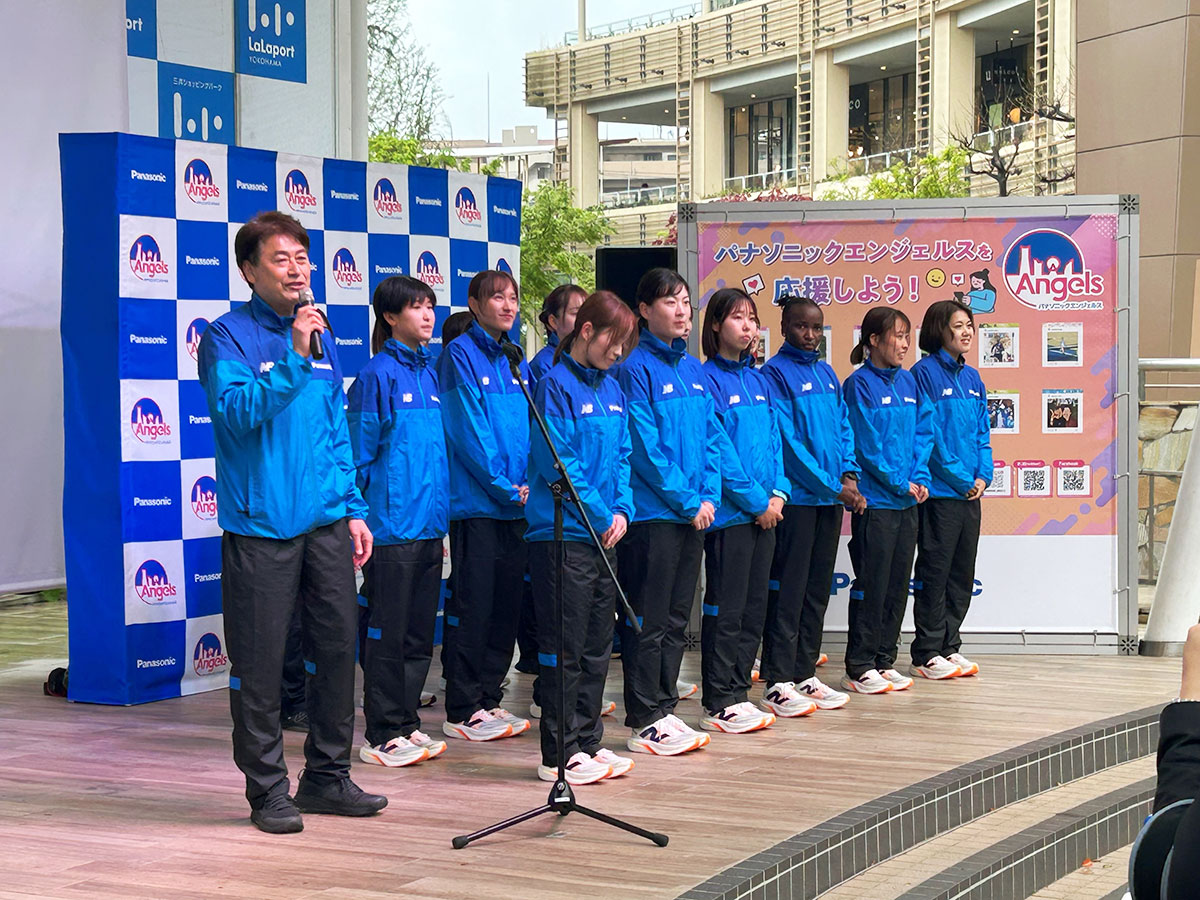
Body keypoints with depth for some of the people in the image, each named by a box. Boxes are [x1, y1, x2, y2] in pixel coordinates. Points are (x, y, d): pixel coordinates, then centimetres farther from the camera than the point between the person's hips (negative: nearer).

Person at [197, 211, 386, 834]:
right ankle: (267, 789, 11)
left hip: (324, 522, 6)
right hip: (260, 525, -6)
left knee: (337, 647, 9)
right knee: (259, 662, 0)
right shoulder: (228, 336, -5)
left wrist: (353, 509, 14)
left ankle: (328, 776, 22)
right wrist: (294, 357, -24)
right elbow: (237, 412, -19)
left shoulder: (320, 337, 14)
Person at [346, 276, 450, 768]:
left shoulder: (430, 372, 13)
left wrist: (440, 514, 17)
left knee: (419, 633, 12)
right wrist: (363, 514, -10)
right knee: (387, 633, -1)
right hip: (392, 525, -7)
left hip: (429, 524, 7)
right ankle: (383, 734, 6)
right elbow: (361, 453, -8)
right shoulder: (378, 375, -9)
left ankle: (407, 723, 21)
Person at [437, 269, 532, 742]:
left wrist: (529, 485, -1)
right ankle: (462, 710, 1)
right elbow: (469, 430, -12)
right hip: (475, 502, -7)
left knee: (506, 604, 9)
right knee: (472, 605, -4)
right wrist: (504, 486, -14)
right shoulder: (460, 355, -7)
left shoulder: (515, 361, 14)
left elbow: (528, 428, 14)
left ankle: (489, 698, 18)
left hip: (515, 504, 7)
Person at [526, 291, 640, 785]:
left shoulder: (611, 388, 14)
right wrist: (600, 515, -13)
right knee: (565, 647, -3)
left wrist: (622, 509, 1)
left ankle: (587, 741, 20)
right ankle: (560, 754, 3)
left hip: (604, 534, 8)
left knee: (598, 645, 12)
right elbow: (557, 463, -16)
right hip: (562, 534, -8)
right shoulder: (556, 385, -10)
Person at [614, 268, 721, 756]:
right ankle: (645, 721, 3)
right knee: (649, 621, -2)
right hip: (652, 511, -7)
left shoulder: (693, 369, 13)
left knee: (676, 620, 12)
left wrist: (709, 495, -1)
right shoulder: (635, 368, -9)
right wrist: (686, 500, -13)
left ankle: (664, 710, 19)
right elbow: (645, 445, -14)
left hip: (694, 511, 7)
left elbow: (712, 437, 13)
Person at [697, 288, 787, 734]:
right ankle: (720, 704, 2)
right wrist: (756, 499, -13)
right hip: (729, 511, -7)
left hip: (765, 510, 8)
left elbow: (773, 438, 15)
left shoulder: (757, 379, 14)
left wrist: (778, 492, 0)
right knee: (726, 609, -3)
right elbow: (718, 450, -13)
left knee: (754, 608, 10)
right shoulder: (709, 380, -9)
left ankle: (737, 693, 17)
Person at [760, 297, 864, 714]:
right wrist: (831, 486, -15)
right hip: (795, 496, -7)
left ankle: (805, 675, 18)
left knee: (817, 590, 11)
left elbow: (844, 427, 16)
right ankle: (778, 682, 0)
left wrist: (849, 474, -2)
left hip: (831, 498, 7)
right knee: (788, 590, -4)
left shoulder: (827, 374, 15)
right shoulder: (775, 373, -8)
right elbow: (786, 440, -14)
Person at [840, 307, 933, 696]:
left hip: (907, 501, 7)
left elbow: (923, 431, 11)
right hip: (875, 499, -7)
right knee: (872, 584, -3)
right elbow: (866, 444, -13)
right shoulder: (860, 384, -9)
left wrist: (920, 476, -3)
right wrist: (900, 483, -12)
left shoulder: (908, 381, 11)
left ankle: (885, 661, 18)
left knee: (898, 584, 10)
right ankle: (859, 667, 3)